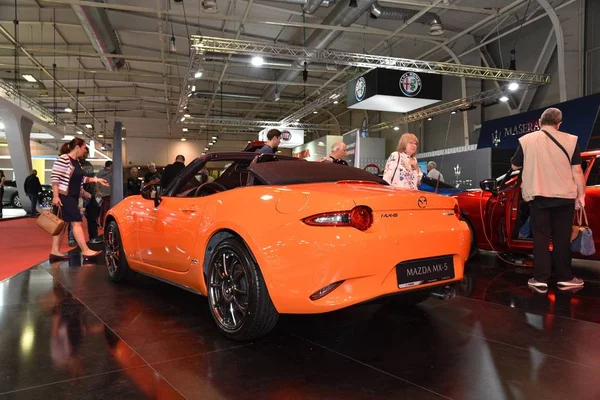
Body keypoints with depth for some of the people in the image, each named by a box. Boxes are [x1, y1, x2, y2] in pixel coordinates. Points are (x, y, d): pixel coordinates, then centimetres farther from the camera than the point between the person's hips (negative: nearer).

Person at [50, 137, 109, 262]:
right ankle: (86, 251, -8)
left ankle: (55, 252, 16)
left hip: (73, 197, 10)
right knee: (76, 223, -9)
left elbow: (81, 178, 19)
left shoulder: (77, 161, 13)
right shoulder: (63, 159, -15)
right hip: (64, 197, -9)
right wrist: (55, 196, -22)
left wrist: (96, 180, 13)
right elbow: (55, 178, -18)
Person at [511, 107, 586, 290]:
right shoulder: (570, 140, -1)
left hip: (537, 196, 0)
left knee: (541, 237, 6)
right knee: (562, 238, 9)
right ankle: (564, 278, 15)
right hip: (564, 196, 1)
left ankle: (540, 278, 4)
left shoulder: (526, 140, -1)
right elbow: (577, 171, -2)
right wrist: (581, 195, 4)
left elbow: (515, 166, 9)